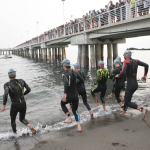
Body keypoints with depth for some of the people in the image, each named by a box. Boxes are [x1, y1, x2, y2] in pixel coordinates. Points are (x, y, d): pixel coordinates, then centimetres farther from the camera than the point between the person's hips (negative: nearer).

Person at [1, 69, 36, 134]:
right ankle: (30, 126, -5)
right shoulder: (21, 81, -1)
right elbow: (29, 89, 5)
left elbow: (5, 94, -27)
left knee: (13, 120, 26)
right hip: (23, 104, 3)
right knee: (22, 119, 24)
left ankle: (15, 134, 38)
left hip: (15, 105, -3)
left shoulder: (7, 84, -12)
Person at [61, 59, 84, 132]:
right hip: (76, 95, 5)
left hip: (68, 96, -5)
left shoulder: (64, 74, -13)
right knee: (74, 111, 20)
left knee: (62, 104, 29)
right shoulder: (74, 72, 6)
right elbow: (82, 80, 9)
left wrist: (65, 94, -38)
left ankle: (69, 118, 16)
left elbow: (66, 82, -33)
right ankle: (79, 127, 4)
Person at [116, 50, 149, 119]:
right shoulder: (136, 61, 6)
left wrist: (118, 75, -7)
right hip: (135, 84, 8)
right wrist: (145, 75, 9)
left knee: (128, 102, -1)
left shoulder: (126, 62, -14)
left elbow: (123, 72, -28)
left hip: (130, 85, -8)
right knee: (127, 98, 26)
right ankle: (123, 112, 41)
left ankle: (142, 109, -21)